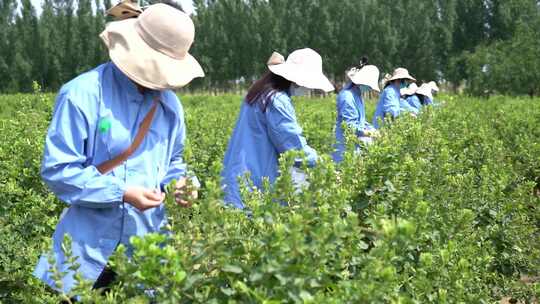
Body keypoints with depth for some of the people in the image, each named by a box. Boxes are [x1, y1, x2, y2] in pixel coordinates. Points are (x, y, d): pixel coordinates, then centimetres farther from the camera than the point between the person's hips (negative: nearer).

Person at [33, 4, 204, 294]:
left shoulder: (170, 103, 6)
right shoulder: (82, 94, -14)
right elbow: (57, 169, -15)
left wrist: (177, 183, -4)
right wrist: (122, 193, -21)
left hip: (149, 240, 5)